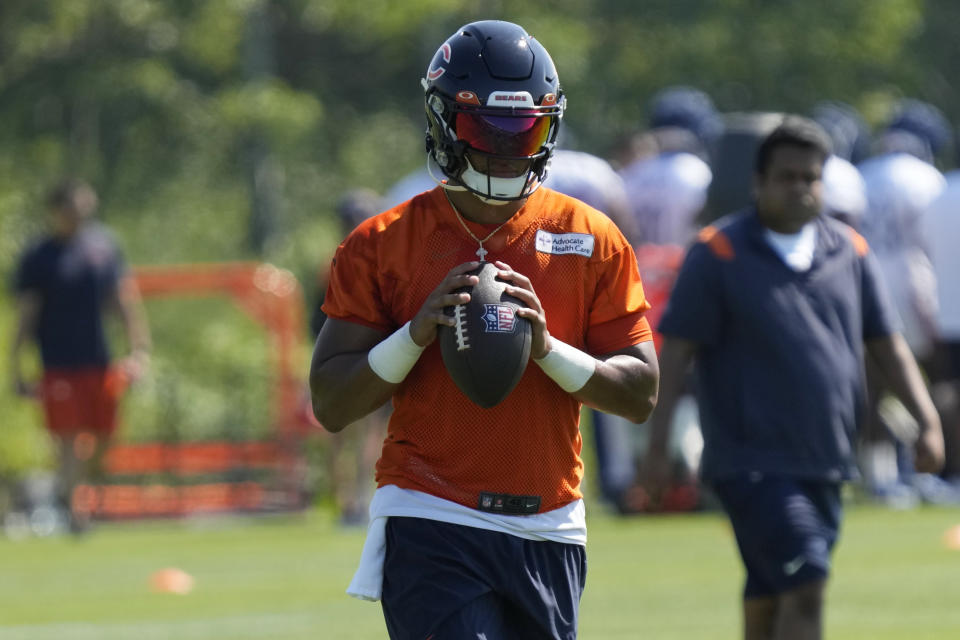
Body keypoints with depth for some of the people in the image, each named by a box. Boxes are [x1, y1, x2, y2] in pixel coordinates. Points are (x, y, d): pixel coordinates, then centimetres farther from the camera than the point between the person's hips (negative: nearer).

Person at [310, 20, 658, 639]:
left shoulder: (591, 240, 6)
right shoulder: (382, 244, 1)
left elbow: (641, 393, 4)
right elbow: (331, 406, 0)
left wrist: (546, 347, -13)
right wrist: (417, 334, -16)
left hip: (549, 532, 3)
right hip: (431, 522, -3)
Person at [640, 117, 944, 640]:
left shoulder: (849, 251, 11)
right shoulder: (718, 254, -4)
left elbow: (887, 345, 16)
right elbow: (675, 352, -6)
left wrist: (927, 420, 4)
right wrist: (657, 445, -11)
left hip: (826, 462, 6)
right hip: (752, 464, -6)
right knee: (804, 590, -18)